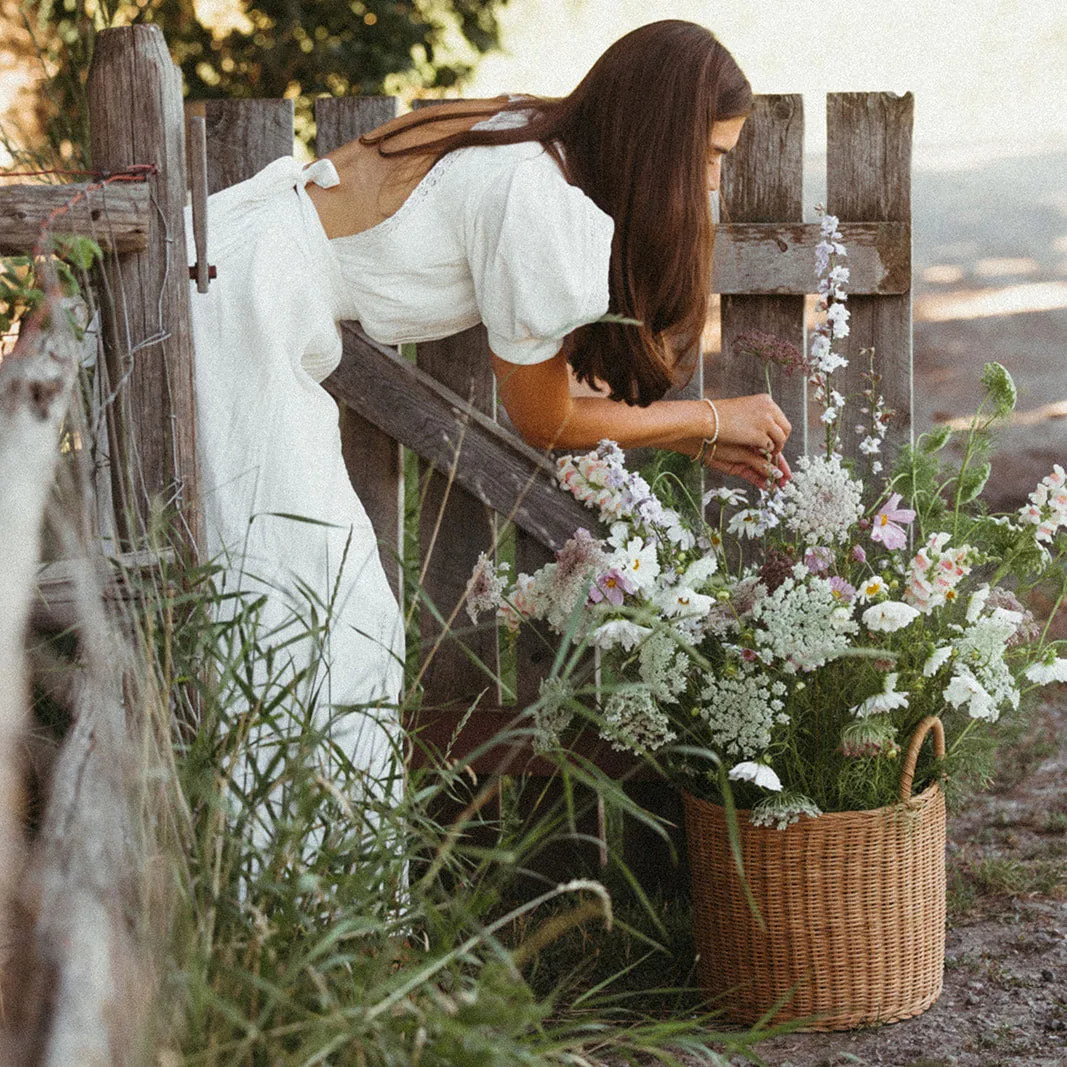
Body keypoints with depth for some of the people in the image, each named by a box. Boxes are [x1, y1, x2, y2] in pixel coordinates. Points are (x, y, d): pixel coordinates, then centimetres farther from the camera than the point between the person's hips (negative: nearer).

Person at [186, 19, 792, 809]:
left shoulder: (535, 145, 6)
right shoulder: (543, 203, -21)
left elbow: (546, 369, 15)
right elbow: (541, 418, -7)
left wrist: (697, 442, 17)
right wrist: (713, 419, 4)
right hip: (229, 317, -10)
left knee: (354, 619, 10)